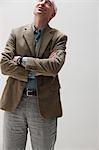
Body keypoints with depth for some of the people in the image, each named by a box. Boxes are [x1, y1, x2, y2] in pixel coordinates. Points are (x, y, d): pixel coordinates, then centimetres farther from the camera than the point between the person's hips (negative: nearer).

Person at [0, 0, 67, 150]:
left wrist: (22, 60, -9)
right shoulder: (16, 33, 8)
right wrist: (32, 73, -11)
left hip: (44, 105, -1)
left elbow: (54, 66, -15)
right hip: (15, 102, 2)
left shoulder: (59, 37, 3)